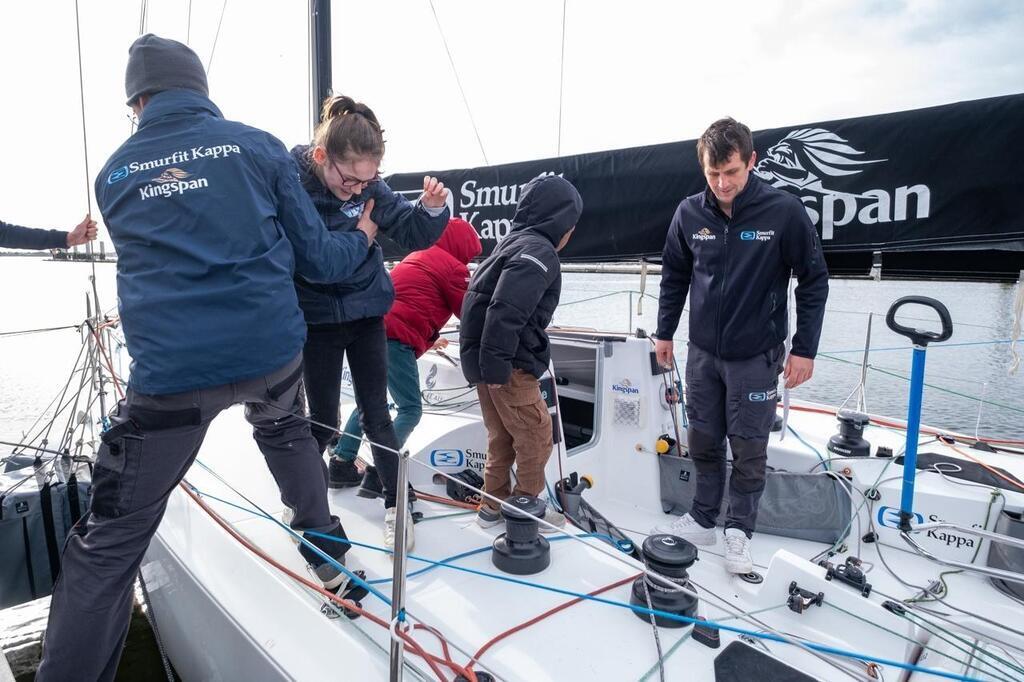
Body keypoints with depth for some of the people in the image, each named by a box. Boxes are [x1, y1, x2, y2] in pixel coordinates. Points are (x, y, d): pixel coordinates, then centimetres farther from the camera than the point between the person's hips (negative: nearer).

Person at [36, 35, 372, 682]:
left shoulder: (114, 174, 12)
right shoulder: (258, 146, 5)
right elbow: (317, 258, 6)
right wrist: (362, 238, 26)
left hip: (170, 371, -1)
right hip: (273, 350, 1)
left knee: (109, 543, 12)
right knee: (285, 430, 33)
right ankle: (328, 553, 43)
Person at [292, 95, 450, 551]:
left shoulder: (370, 188, -9)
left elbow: (413, 234, -4)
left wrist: (432, 208, -23)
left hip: (367, 314, 3)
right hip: (318, 321, -2)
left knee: (377, 415, 8)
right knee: (323, 419, 9)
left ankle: (395, 506, 22)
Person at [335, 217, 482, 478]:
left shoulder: (417, 257, 27)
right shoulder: (453, 267, 1)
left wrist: (430, 339, 42)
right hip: (395, 340, -9)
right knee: (411, 410, -1)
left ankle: (343, 461, 25)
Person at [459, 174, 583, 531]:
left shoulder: (514, 243, 17)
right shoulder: (539, 251, -15)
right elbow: (506, 311, -27)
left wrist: (490, 365, 16)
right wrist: (497, 366, -25)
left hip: (492, 363, 10)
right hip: (509, 367, -10)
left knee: (502, 437, 19)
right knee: (537, 436, 5)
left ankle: (493, 505, 30)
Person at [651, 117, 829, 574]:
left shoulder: (784, 211, -12)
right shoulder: (690, 213, -3)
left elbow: (814, 280, -5)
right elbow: (674, 275, 9)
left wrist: (805, 348, -8)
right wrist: (664, 332, 10)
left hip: (755, 356, -3)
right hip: (702, 352, 3)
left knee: (748, 449, 7)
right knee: (703, 442, 13)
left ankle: (739, 531, 25)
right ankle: (702, 520, 30)